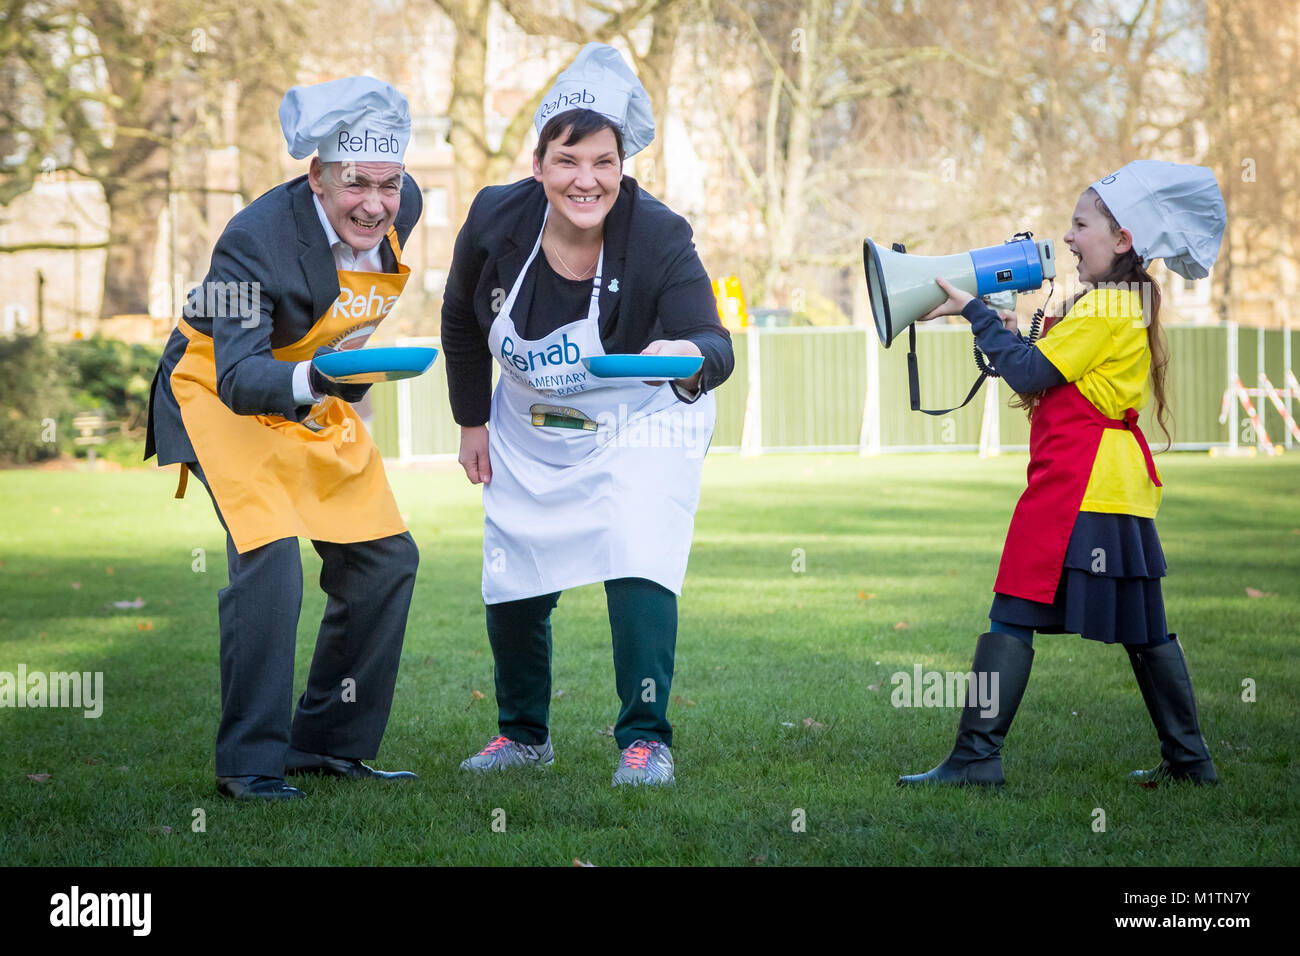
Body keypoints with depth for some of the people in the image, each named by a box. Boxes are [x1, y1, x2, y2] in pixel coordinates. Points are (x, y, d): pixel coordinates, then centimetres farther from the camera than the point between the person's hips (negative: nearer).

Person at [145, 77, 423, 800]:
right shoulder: (255, 240, -32)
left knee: (387, 559, 3)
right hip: (222, 396, -7)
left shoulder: (404, 206, -12)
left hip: (320, 398, 7)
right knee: (270, 555, -24)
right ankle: (250, 761, -16)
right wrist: (311, 380, -57)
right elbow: (238, 377, -38)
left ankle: (328, 742, 16)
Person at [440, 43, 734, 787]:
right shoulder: (496, 223, -19)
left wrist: (691, 354, -60)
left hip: (639, 424, -4)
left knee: (637, 566, -21)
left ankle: (646, 739, -8)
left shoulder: (659, 237, -28)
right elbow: (462, 319, 2)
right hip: (529, 431, 4)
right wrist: (472, 422, 5)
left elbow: (715, 346, -36)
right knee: (512, 586, 9)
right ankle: (525, 733, 32)